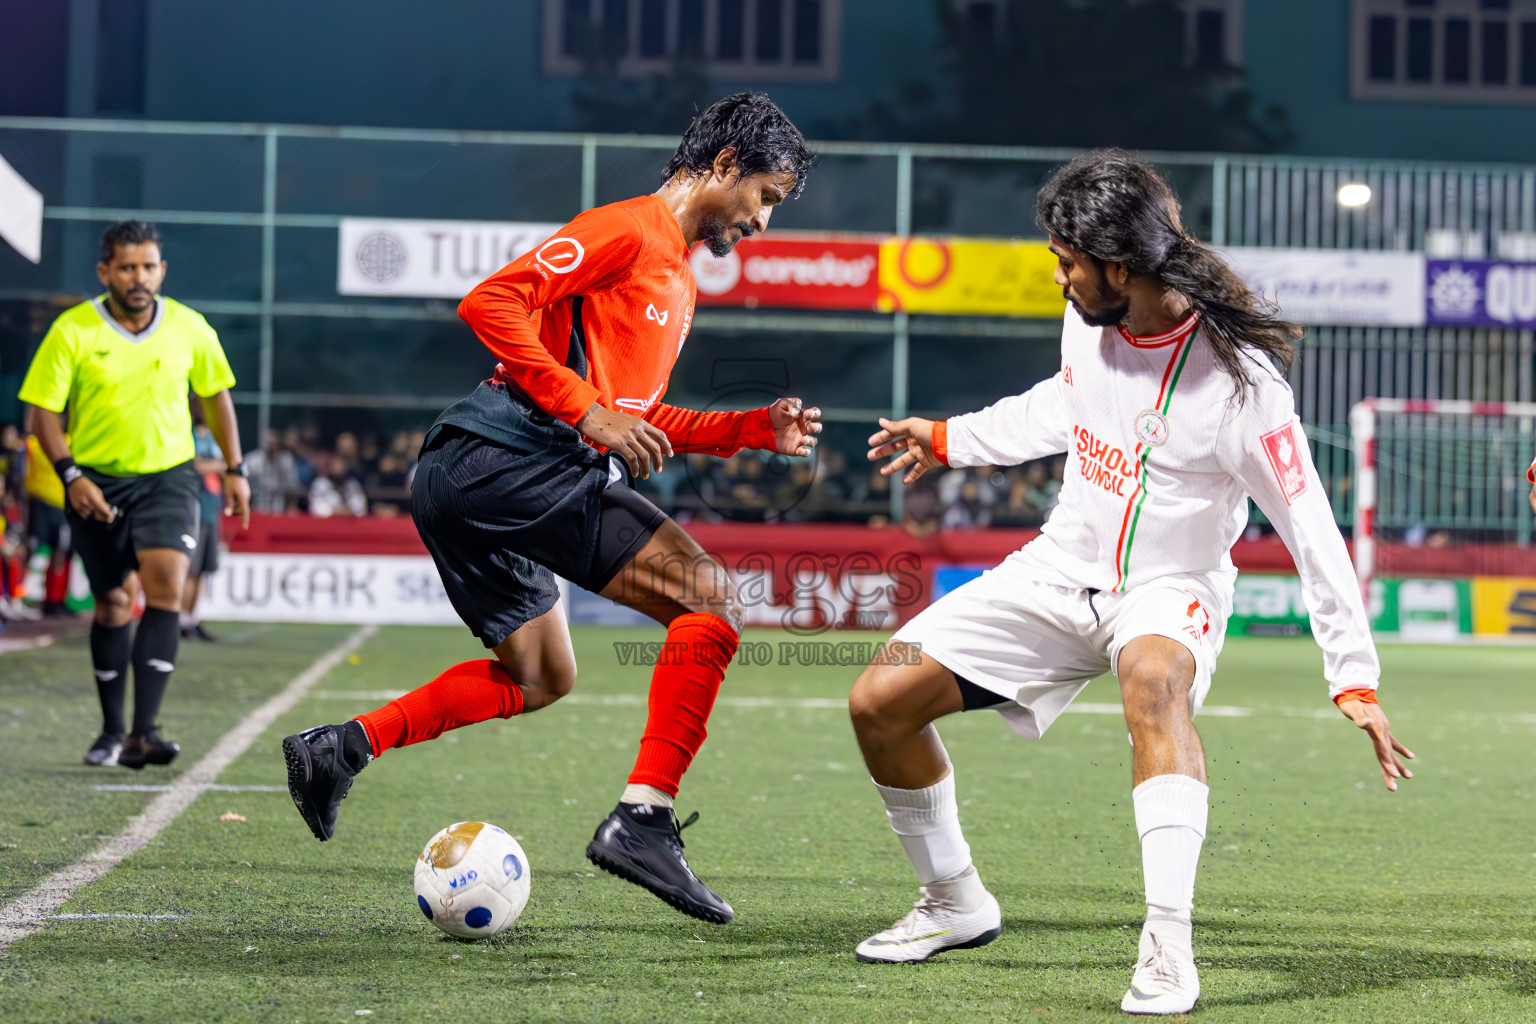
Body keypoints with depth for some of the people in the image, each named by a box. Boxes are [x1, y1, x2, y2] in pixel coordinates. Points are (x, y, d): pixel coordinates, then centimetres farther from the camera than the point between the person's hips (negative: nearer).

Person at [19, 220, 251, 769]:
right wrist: (70, 474, -20)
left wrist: (234, 470, 12)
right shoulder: (72, 331, -10)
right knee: (113, 602, 6)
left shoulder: (189, 329, -3)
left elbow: (215, 394, 13)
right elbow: (43, 410, -7)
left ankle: (143, 731, -23)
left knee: (165, 585, -20)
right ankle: (112, 730, 23)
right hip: (97, 482, 0)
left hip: (168, 476, 0)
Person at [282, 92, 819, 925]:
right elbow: (490, 303, -16)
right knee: (710, 604, -14)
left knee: (539, 678, 24)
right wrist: (589, 412, -20)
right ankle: (643, 819, -20)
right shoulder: (631, 231, -6)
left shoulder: (674, 271, 25)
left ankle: (340, 748, 19)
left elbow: (635, 415, 29)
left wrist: (754, 429, 19)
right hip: (509, 458, -11)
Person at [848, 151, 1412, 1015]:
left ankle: (1169, 947, -46)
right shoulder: (1089, 321, -6)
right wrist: (949, 441, 26)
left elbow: (1311, 529, -20)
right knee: (880, 702, -5)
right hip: (1063, 567, 6)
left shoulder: (1238, 379, -25)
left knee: (1153, 678, -43)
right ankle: (955, 905, 17)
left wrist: (1356, 679, -23)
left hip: (1169, 589, -6)